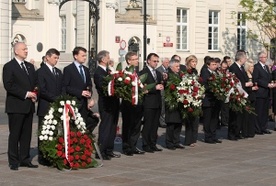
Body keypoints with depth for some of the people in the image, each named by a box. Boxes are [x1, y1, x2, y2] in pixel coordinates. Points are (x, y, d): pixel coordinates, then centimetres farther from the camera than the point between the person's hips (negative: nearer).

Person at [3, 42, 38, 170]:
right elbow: (8, 85, -14)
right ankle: (13, 162, 4)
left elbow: (35, 83, 20)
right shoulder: (9, 67, -5)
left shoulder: (30, 66, 17)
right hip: (16, 106, -6)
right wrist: (25, 94, -17)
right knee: (14, 134, -2)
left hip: (29, 106, 7)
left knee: (27, 134, 8)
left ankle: (25, 159, 16)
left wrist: (34, 95, -1)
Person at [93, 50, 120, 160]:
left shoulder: (108, 71, 15)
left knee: (112, 128, 13)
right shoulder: (98, 73, -13)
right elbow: (103, 88, -23)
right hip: (106, 104, -9)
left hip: (113, 103, 9)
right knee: (105, 127, -6)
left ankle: (109, 151, 22)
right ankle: (100, 152, 0)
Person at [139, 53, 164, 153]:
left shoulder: (158, 73, 18)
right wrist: (155, 88, -19)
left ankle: (153, 144, 17)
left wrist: (161, 86, -3)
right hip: (149, 103, -7)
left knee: (155, 125, 10)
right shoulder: (143, 73, -6)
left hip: (157, 103, 7)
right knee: (147, 125, -3)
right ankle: (146, 145, 4)